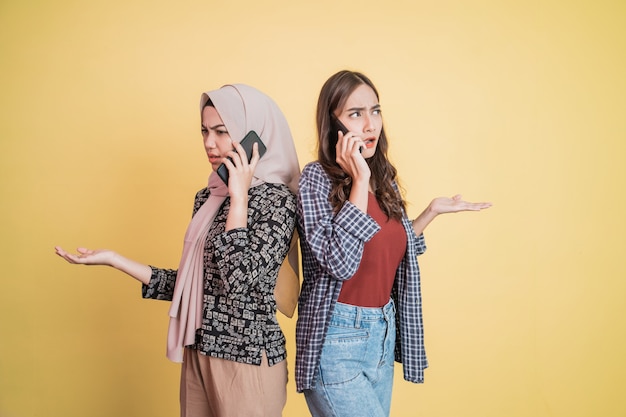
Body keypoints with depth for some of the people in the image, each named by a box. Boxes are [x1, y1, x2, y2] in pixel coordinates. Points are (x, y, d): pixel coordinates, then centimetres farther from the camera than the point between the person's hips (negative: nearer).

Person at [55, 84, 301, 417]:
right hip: (198, 355, 7)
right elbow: (191, 284, 8)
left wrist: (239, 197, -21)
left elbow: (239, 281, -26)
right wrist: (114, 259, 4)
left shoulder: (276, 199, -14)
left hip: (248, 361, -6)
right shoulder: (207, 197, 6)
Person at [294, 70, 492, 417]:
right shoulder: (316, 177, -13)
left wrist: (433, 210, 11)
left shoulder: (384, 179, 6)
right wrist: (359, 180, -23)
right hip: (338, 341, -7)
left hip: (384, 335, 7)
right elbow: (340, 263, -25)